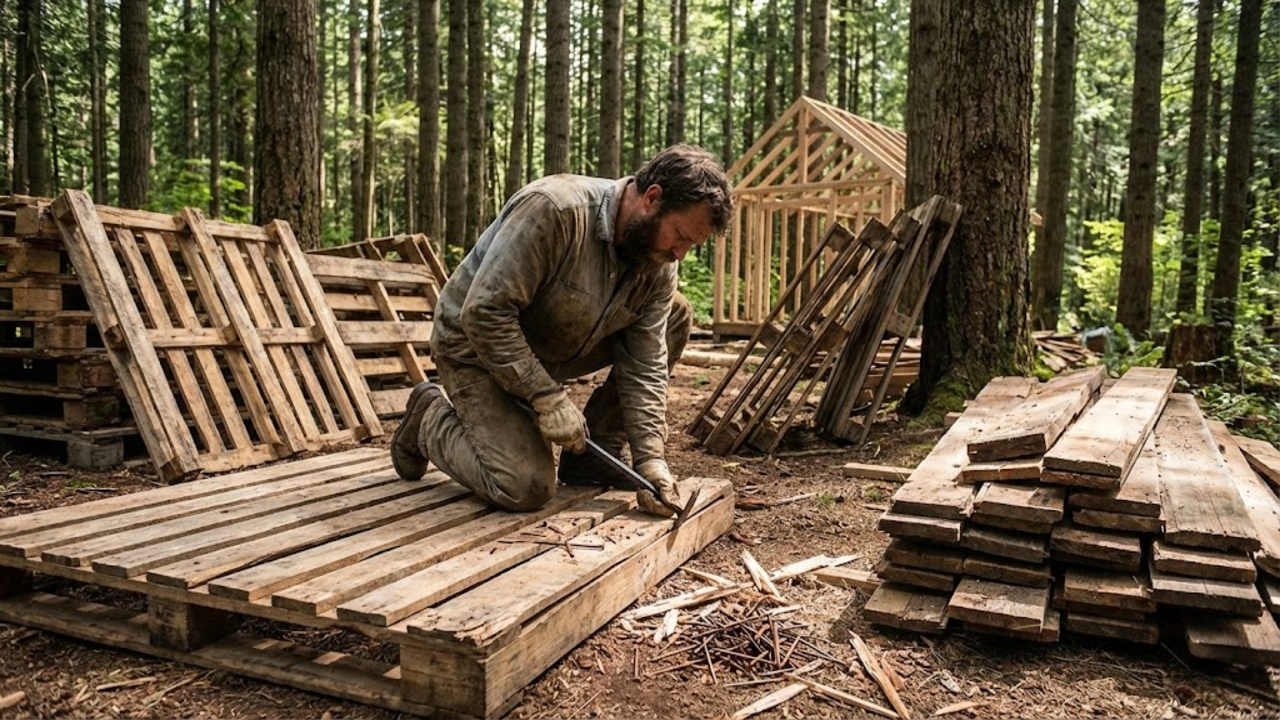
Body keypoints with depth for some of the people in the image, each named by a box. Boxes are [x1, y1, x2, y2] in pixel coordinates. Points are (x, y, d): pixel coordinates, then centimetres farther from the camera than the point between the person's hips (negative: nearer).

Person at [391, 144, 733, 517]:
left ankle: (592, 456, 3)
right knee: (525, 487, -21)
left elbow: (645, 366, -11)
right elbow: (484, 312, -32)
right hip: (476, 344, -6)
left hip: (558, 345, 7)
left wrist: (649, 457, -20)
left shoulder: (659, 265, -11)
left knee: (675, 316, -6)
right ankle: (431, 418, 9)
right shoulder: (553, 209, -32)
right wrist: (547, 397, -30)